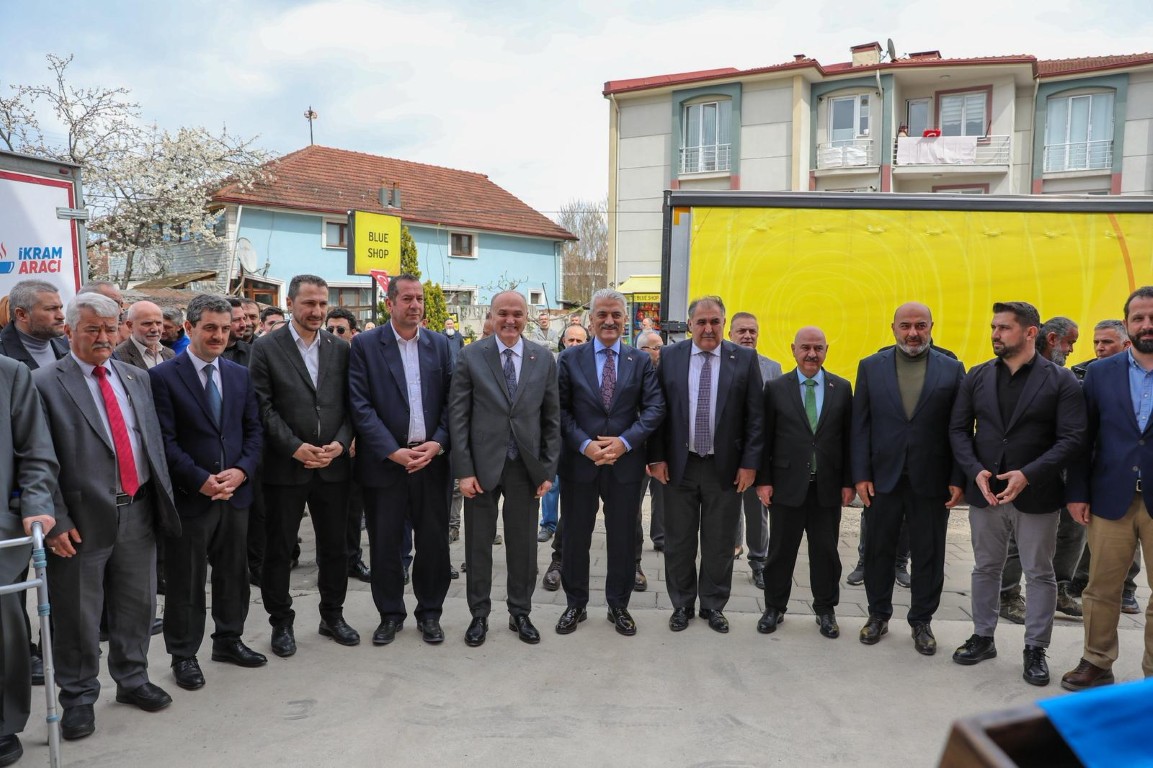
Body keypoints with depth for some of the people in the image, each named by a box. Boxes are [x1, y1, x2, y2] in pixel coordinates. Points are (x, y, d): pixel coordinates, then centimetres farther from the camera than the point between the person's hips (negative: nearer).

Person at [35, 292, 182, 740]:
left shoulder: (136, 378, 10)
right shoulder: (45, 384, -7)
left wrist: (163, 499, 9)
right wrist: (57, 520, -13)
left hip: (138, 511, 5)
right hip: (84, 518, -5)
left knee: (136, 604, 16)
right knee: (78, 614, 9)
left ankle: (132, 680, 34)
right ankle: (79, 698, 26)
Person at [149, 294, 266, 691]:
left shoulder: (240, 375, 8)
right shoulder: (163, 376, -7)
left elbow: (254, 431, 8)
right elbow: (165, 440, -11)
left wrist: (241, 471, -8)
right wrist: (201, 480, -18)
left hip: (236, 492, 5)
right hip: (188, 496, -5)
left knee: (234, 573, 15)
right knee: (186, 581, 7)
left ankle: (228, 640, 32)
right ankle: (184, 655, 22)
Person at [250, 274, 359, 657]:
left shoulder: (340, 348, 6)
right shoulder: (266, 348, -3)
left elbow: (350, 404, 5)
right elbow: (263, 406, -7)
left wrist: (340, 443, -10)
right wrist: (295, 448, -15)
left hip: (333, 464, 3)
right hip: (285, 466, -3)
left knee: (334, 546, 12)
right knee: (278, 550, 8)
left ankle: (332, 615, 29)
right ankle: (282, 623, 24)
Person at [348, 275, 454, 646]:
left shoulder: (440, 344, 7)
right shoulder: (365, 344, -2)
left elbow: (450, 401, 6)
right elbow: (360, 405, -8)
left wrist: (437, 444, -9)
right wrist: (394, 452, -14)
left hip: (432, 458, 2)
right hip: (385, 460, -2)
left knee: (434, 541, 8)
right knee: (384, 542, 8)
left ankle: (430, 612, 25)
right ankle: (390, 614, 26)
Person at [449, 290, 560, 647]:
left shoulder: (544, 358, 3)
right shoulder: (470, 357, -3)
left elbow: (552, 418, 5)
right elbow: (458, 416, -5)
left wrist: (548, 470, 0)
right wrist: (464, 470, -9)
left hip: (526, 466, 2)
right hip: (482, 466, -1)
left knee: (523, 544, 11)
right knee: (478, 544, 10)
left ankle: (520, 613, 27)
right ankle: (479, 614, 26)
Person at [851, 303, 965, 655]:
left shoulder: (952, 370, 1)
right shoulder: (871, 367, 2)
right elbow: (860, 426, 1)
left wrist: (958, 478, -5)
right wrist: (861, 475, -5)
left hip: (931, 480, 0)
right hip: (883, 477, 1)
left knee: (929, 556, 9)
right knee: (879, 551, 11)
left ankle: (922, 621, 26)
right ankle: (878, 615, 29)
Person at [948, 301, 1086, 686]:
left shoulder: (1060, 380, -6)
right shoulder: (977, 377, 4)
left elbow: (1072, 438, -11)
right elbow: (958, 430, 3)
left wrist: (1028, 475, -21)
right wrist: (976, 471, -12)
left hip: (1036, 494, -3)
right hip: (985, 491, 3)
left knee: (1040, 574, 9)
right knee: (986, 569, 14)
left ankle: (1035, 649, 22)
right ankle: (983, 637, 29)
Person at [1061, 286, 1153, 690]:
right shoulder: (1101, 372, 4)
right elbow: (1084, 438, 4)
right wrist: (1077, 493, 0)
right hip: (1111, 500, 1)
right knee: (1101, 589, 10)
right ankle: (1097, 663, 24)